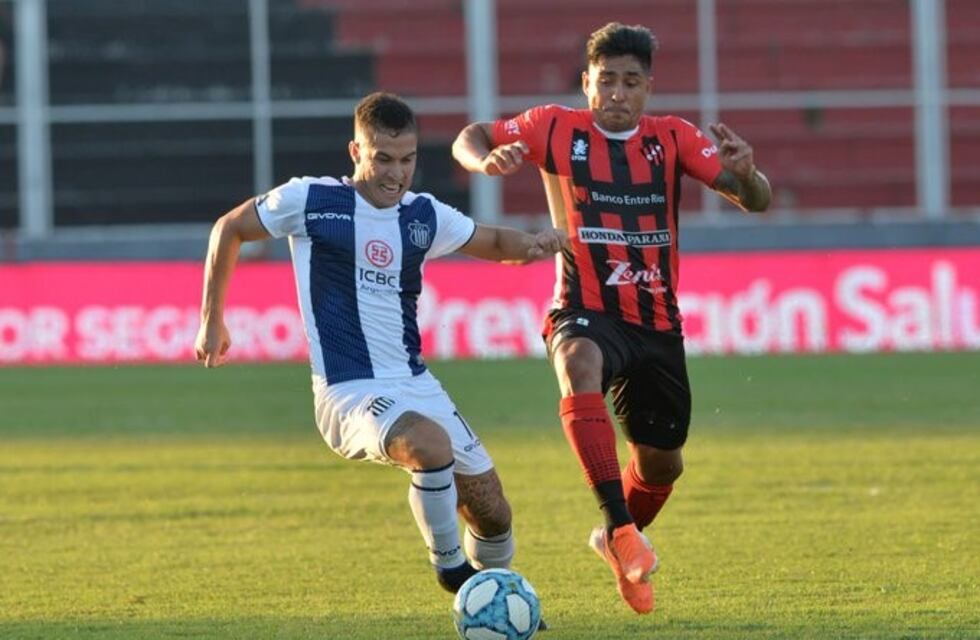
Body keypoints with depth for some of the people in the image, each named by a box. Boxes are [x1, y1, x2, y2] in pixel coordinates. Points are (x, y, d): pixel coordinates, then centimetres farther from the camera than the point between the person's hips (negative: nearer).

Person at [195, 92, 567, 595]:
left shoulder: (424, 215, 8)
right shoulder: (311, 200, -5)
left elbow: (494, 243, 23)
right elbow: (229, 228, 9)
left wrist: (530, 246, -1)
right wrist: (212, 320, 9)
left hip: (416, 384, 6)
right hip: (349, 392, -6)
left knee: (492, 511, 4)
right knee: (431, 444, -35)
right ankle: (450, 567, -12)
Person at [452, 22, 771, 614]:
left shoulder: (673, 139, 0)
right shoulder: (556, 129, -4)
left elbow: (755, 200, -5)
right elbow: (468, 140, 4)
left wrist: (746, 173, -30)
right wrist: (487, 160, -21)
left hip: (657, 323, 3)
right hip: (586, 313, -3)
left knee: (662, 464, 12)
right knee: (581, 366, -39)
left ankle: (617, 542, 47)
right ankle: (621, 528, -44)